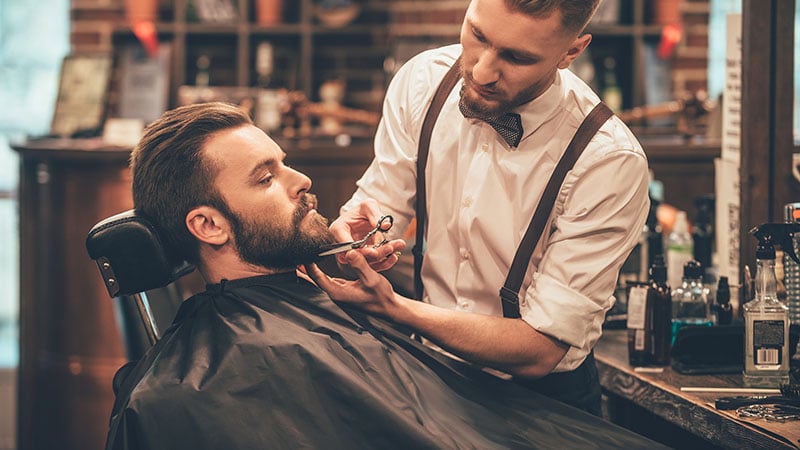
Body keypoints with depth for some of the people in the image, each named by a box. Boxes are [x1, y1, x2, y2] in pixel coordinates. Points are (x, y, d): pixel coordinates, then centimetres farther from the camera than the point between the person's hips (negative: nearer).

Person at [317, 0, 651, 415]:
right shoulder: (422, 80, -6)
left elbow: (540, 349, -21)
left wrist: (389, 305, -32)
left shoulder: (610, 161, -21)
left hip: (541, 392, -4)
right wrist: (366, 225, -23)